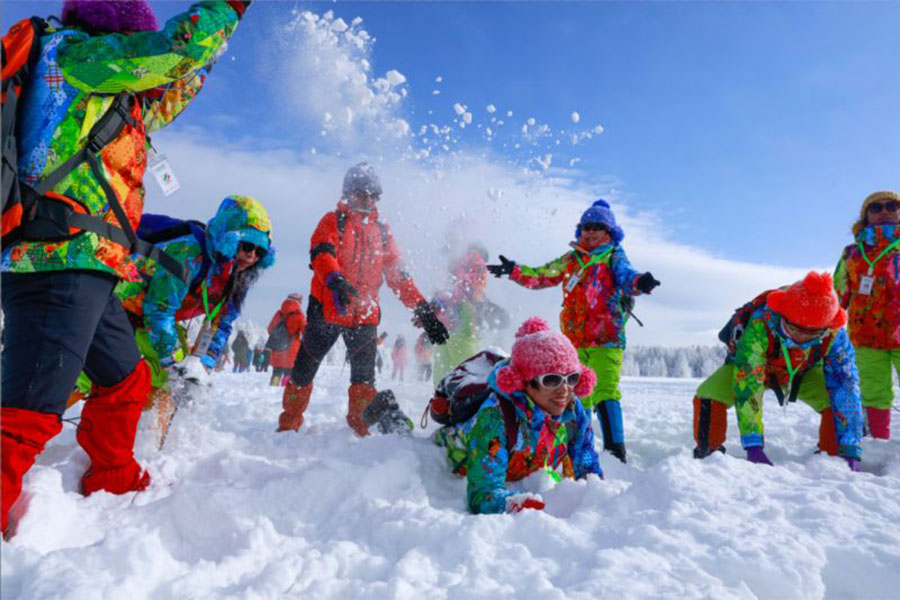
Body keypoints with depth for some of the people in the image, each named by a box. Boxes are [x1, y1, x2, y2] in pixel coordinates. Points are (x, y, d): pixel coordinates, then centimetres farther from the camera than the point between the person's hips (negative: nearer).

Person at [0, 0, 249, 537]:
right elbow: (176, 46, -7)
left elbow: (162, 101, 38)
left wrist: (200, 55, 37)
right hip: (63, 260, -10)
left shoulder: (99, 90, 25)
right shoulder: (77, 53, 0)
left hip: (86, 271, 11)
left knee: (127, 379, 22)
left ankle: (113, 484, 36)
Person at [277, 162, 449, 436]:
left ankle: (362, 425, 15)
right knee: (304, 370, 7)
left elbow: (397, 274, 13)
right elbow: (321, 254, -18)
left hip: (365, 314, 3)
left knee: (365, 375, -1)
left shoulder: (381, 230, 14)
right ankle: (289, 425, 24)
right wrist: (335, 280, -39)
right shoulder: (333, 221, 2)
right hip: (327, 309, -2)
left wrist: (422, 308, 3)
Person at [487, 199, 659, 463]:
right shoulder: (570, 260, 16)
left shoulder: (614, 257, 4)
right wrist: (514, 271, 15)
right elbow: (540, 276, 25)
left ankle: (615, 450, -15)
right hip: (575, 342, 5)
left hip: (606, 339, -5)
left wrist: (639, 282, -40)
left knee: (605, 393, -17)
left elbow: (626, 276, -17)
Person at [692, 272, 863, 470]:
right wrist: (753, 446, -46)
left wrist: (850, 451, -34)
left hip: (803, 372, 3)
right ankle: (708, 454, -5)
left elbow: (846, 387, -30)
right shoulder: (760, 325, -43)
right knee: (709, 397, -28)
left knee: (841, 401, -23)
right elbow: (746, 388, -44)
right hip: (753, 366, -3)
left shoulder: (834, 335, -33)